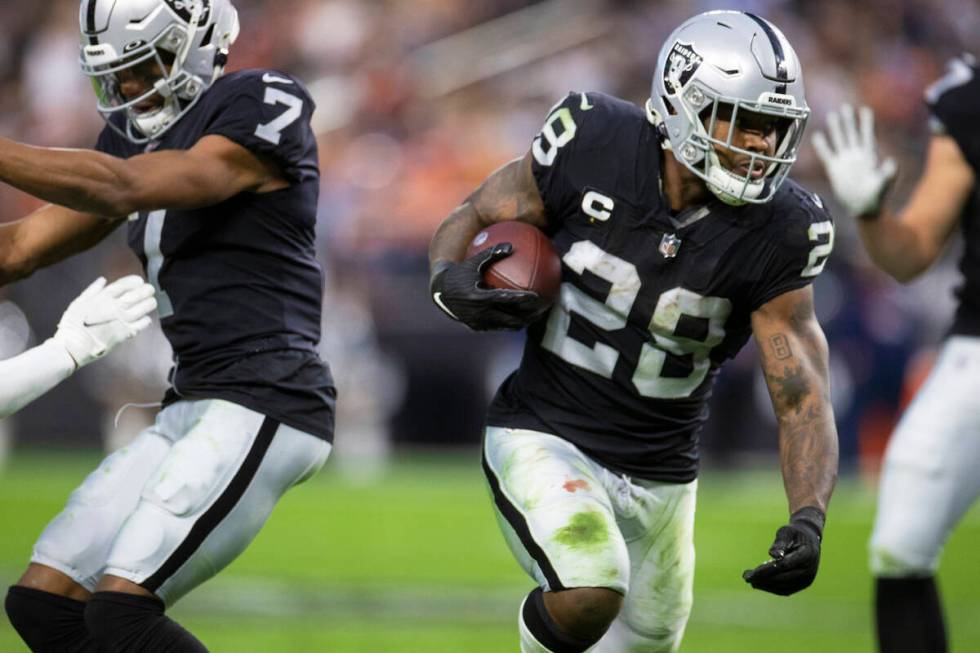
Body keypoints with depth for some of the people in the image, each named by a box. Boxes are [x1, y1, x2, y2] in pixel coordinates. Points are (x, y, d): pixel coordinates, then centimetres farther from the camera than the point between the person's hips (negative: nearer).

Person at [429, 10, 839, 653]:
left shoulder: (775, 233, -13)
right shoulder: (595, 147, -15)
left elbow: (802, 399, -11)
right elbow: (470, 219, 1)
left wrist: (808, 520, -28)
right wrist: (452, 281, -22)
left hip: (660, 478, 3)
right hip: (545, 439, -3)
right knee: (589, 595, -31)